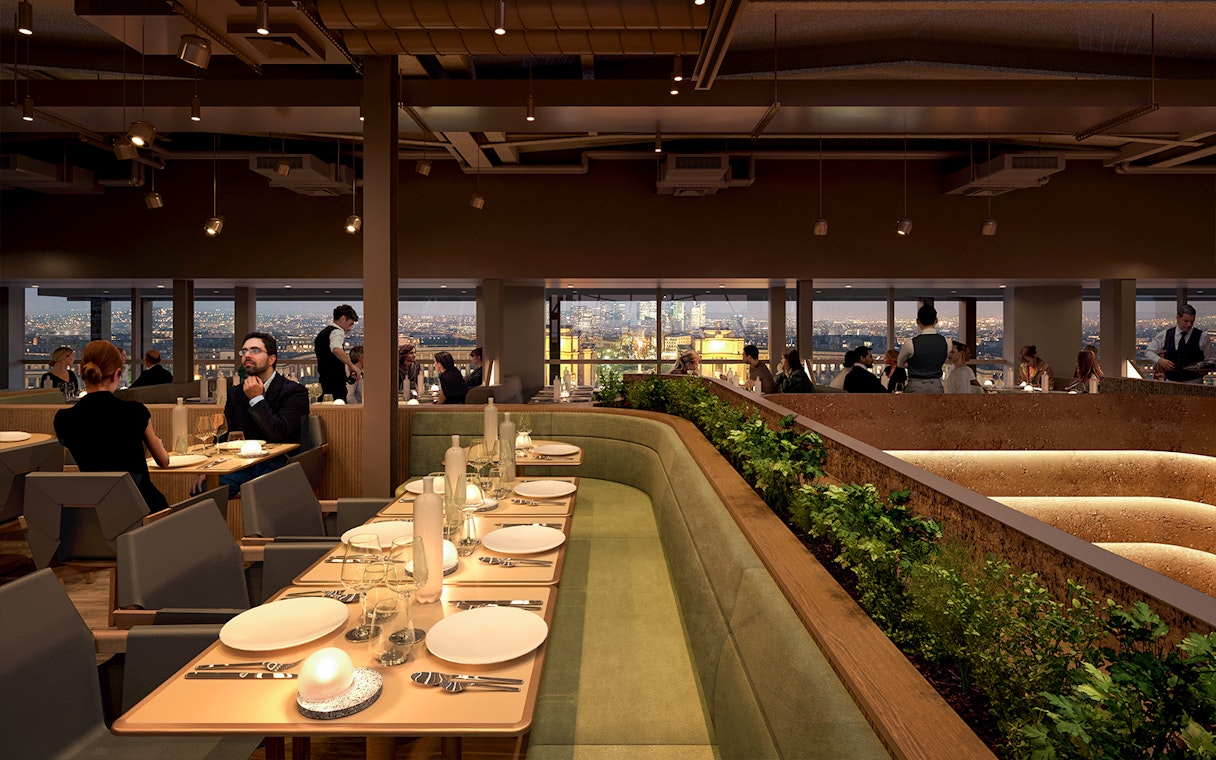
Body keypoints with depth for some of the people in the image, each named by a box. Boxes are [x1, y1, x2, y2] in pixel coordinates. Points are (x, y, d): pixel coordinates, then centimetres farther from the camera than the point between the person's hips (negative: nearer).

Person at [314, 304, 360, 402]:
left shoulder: (322, 333, 19)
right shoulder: (337, 332, -12)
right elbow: (336, 350, -33)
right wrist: (351, 365, -26)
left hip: (325, 379, 10)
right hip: (336, 380, -10)